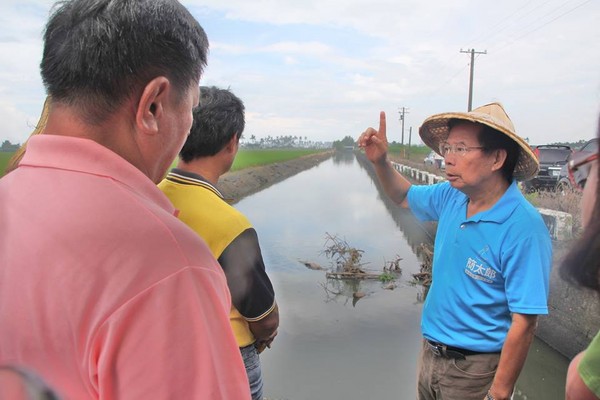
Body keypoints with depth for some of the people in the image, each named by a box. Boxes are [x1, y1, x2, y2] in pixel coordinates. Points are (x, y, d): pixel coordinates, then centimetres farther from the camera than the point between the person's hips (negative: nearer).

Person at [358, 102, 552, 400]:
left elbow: (524, 324, -23)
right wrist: (380, 161, -2)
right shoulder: (451, 197, -4)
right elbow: (405, 196, 15)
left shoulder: (522, 227, -24)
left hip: (475, 367, -6)